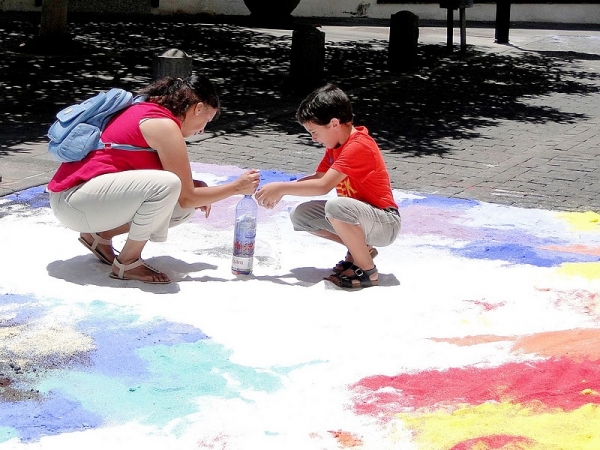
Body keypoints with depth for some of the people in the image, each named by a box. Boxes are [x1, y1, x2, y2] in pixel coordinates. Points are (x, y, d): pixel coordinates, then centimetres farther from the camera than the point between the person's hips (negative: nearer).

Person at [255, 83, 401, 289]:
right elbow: (317, 177, 7)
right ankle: (359, 248, 8)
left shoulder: (358, 146, -24)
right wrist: (280, 190, -7)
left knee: (336, 206, -38)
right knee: (300, 215, 0)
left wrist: (281, 187, -25)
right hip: (358, 217, 10)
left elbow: (323, 186, -31)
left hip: (385, 223, -9)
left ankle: (367, 270, -18)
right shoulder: (335, 144, 7)